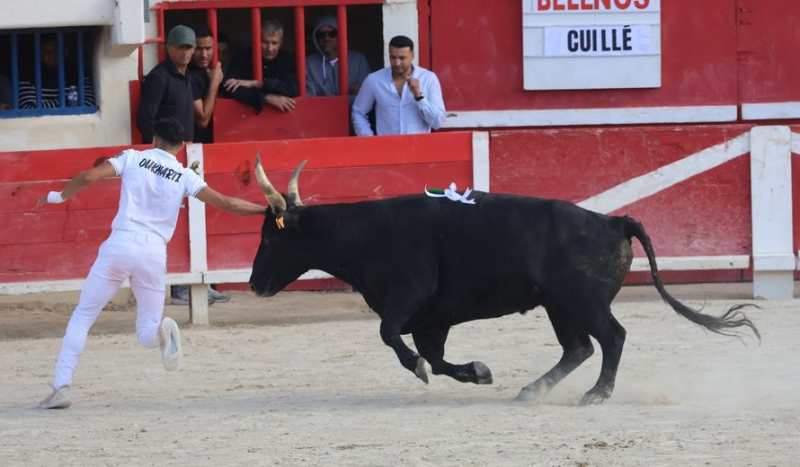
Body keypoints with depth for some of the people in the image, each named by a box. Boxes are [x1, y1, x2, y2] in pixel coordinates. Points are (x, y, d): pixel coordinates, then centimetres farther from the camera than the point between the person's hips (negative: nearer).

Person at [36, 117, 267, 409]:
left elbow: (87, 177, -1)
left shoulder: (133, 158, 8)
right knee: (146, 333, 13)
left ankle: (62, 387, -3)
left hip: (120, 246, -1)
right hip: (154, 254, 1)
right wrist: (268, 210, 14)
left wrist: (59, 196, 16)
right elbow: (227, 204, 4)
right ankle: (162, 331, -26)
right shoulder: (185, 177, 9)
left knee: (82, 318, 9)